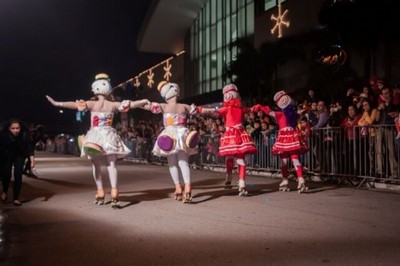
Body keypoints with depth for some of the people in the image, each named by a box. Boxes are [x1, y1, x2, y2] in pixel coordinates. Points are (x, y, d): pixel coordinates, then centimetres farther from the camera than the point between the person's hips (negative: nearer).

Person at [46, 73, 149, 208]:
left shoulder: (92, 104, -6)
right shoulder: (113, 105, -1)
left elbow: (74, 104, -12)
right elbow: (131, 104, -1)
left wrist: (56, 103, -9)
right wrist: (145, 101, 8)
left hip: (94, 137, -1)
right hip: (108, 136, 1)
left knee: (96, 165, 11)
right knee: (111, 165, -1)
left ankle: (100, 193, 13)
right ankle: (114, 193, -15)